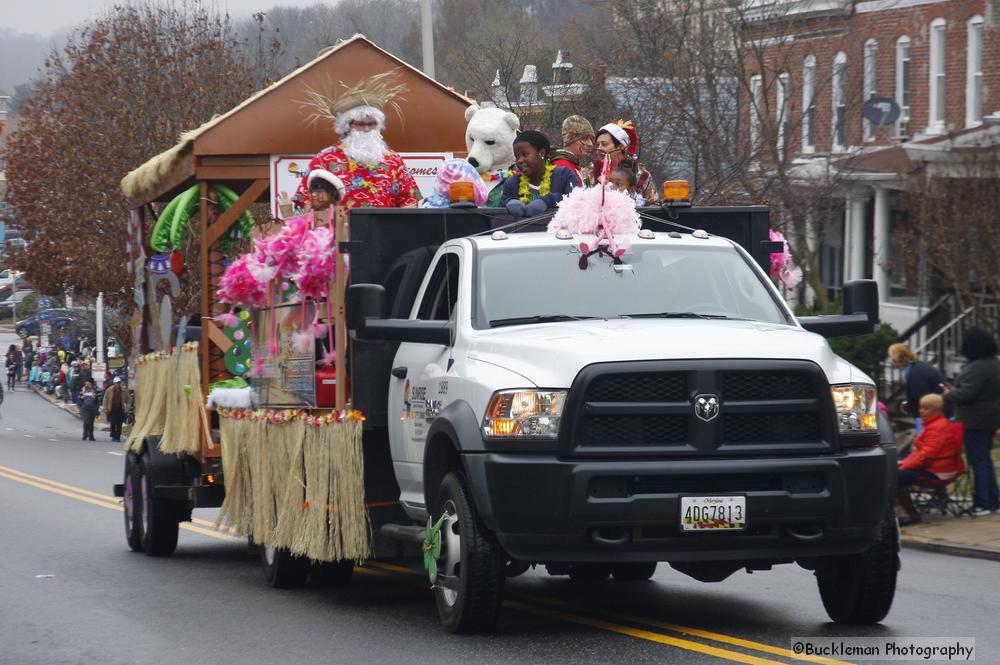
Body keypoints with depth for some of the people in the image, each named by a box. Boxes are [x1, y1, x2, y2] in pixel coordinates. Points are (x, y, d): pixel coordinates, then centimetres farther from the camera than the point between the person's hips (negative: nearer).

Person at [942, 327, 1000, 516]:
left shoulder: (978, 368, -22)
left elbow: (967, 393, -24)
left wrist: (948, 396, -6)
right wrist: (954, 391, 14)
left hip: (976, 421, -10)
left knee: (978, 461, -5)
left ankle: (982, 504, -4)